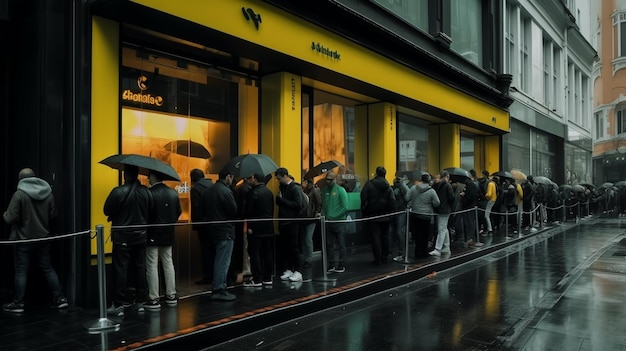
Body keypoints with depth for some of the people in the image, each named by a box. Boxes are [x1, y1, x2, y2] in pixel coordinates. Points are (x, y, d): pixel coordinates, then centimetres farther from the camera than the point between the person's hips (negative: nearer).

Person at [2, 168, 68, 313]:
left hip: (24, 239, -5)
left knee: (21, 271, 6)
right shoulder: (48, 192, 0)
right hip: (43, 238, 5)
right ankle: (60, 298, 13)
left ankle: (18, 303, 14)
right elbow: (53, 215, 5)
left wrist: (4, 215, 6)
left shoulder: (19, 194, -16)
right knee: (48, 268, 12)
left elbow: (10, 218, -16)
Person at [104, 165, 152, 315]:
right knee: (140, 268, 11)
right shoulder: (146, 192, -3)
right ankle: (140, 301, 18)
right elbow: (150, 211, 2)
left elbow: (107, 211, -9)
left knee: (121, 270, 2)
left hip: (122, 237, -4)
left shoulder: (118, 191, -16)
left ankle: (119, 304, 5)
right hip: (141, 236, 4)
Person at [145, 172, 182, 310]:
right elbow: (178, 211, 7)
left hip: (153, 235, -6)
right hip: (168, 234, 6)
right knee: (168, 264, 14)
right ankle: (171, 295, 19)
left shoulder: (150, 193, -16)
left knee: (152, 266, 1)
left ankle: (154, 299, 3)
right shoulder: (173, 193, 4)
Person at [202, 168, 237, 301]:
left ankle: (217, 288, 25)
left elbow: (204, 210, 12)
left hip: (213, 229, 9)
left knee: (218, 261, 18)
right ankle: (220, 290, 3)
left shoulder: (207, 191, 9)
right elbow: (234, 210, -15)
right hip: (225, 230, -9)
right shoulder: (226, 191, -17)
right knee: (223, 262, -2)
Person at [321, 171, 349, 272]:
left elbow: (345, 208, -11)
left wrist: (334, 216, -12)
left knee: (341, 244, 2)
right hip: (328, 222, 5)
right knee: (329, 245, 10)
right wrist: (323, 214, 1)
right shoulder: (324, 190, 7)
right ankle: (331, 265, 20)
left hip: (339, 221, -5)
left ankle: (342, 265, 11)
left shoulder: (340, 190, -7)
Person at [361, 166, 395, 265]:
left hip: (373, 216, -3)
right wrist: (388, 212, 6)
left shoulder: (369, 184, -8)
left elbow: (363, 199, -12)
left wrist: (364, 212, -3)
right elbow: (392, 201, -5)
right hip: (385, 217, 3)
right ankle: (384, 257, 20)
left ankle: (378, 259, 2)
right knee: (385, 236, 14)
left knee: (375, 237, 1)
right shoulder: (388, 186, 1)